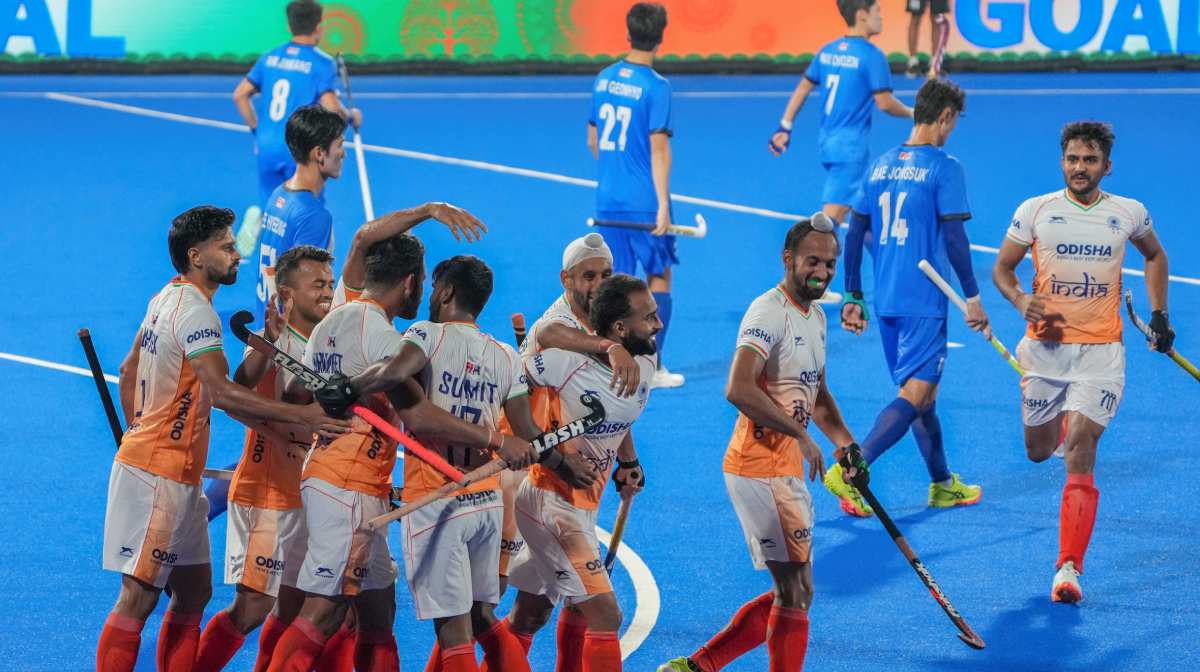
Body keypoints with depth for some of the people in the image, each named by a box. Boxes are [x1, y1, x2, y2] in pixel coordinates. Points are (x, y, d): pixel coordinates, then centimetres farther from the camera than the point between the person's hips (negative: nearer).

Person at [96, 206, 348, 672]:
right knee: (139, 596, -8)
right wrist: (300, 416, -30)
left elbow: (128, 373, 24)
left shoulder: (168, 299, 13)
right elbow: (222, 393, -29)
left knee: (193, 590, 11)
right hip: (159, 475, -10)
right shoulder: (195, 310, -17)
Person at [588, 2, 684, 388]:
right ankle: (653, 368, 8)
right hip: (645, 202, -5)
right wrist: (663, 204, -17)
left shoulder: (604, 79, 6)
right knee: (659, 278, 9)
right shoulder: (655, 87, -12)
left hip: (608, 199, 5)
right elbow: (659, 149, -17)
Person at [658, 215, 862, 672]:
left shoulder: (816, 317, 15)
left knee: (789, 595, 14)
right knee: (796, 592, -6)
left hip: (788, 470, 10)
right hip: (759, 467, -10)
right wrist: (800, 434, -24)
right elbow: (739, 389, -30)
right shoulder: (770, 312, -16)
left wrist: (845, 444, 11)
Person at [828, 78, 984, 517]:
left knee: (923, 391, 18)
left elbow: (854, 236, 11)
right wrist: (972, 297, -7)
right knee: (915, 394, -8)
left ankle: (942, 484, 27)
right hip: (923, 301, -7)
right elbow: (953, 238, -14)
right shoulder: (944, 167, -10)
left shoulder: (880, 166, 10)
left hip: (884, 300, 8)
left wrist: (853, 297, 17)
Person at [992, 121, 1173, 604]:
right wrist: (1021, 301, -14)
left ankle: (1069, 568, -17)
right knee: (1038, 451, 11)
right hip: (1045, 345, 2)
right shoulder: (1035, 211, -1)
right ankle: (1060, 424, 51)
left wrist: (1159, 314, 16)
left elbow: (1154, 256, 23)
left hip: (1100, 351, -1)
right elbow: (1002, 267, 7)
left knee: (1079, 456, -14)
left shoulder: (1129, 214, 3)